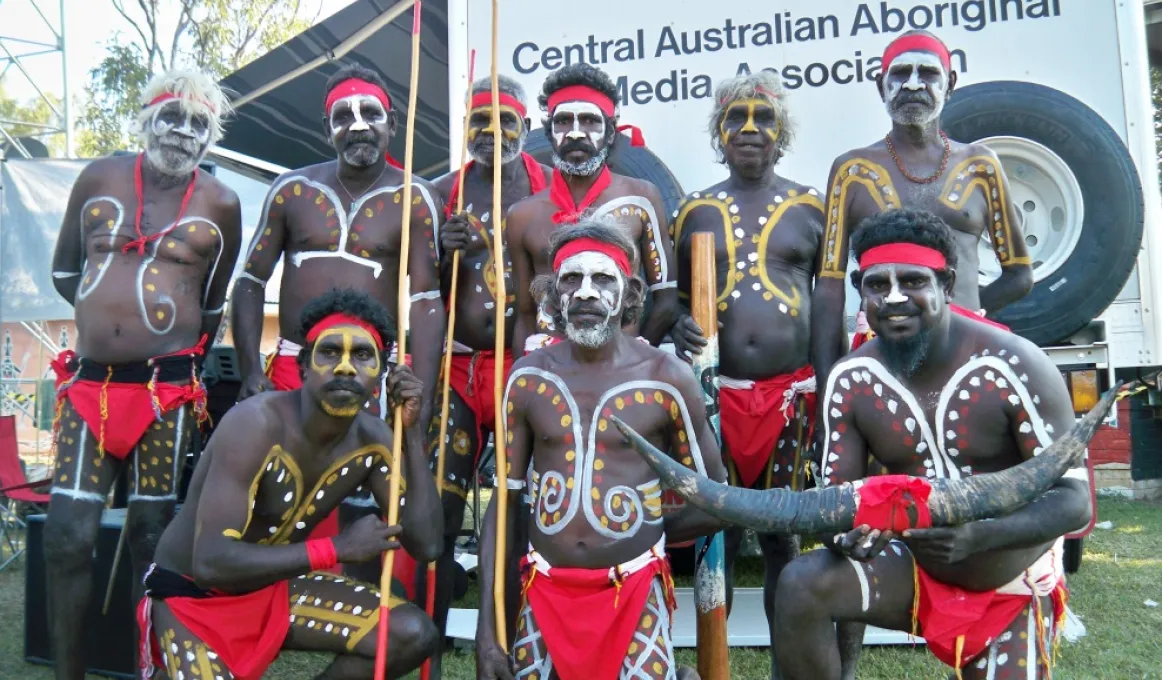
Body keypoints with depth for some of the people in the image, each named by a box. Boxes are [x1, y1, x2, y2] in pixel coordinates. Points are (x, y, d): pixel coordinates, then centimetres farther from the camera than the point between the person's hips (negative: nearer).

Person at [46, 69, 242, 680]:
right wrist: (108, 313, 11)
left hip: (166, 390, -2)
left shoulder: (219, 204, 3)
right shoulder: (99, 177, 9)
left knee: (151, 534, 4)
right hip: (88, 381, 2)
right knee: (66, 535, -1)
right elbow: (64, 270, 17)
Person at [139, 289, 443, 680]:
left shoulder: (373, 440, -9)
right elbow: (211, 563, -33)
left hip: (276, 587, 6)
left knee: (413, 635, -11)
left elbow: (427, 544, -14)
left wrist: (412, 431, -19)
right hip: (193, 597, -5)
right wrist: (338, 548, -32)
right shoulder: (255, 425, -27)